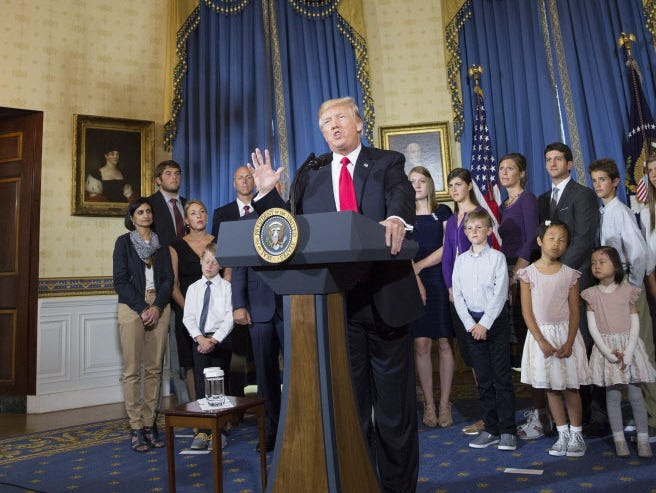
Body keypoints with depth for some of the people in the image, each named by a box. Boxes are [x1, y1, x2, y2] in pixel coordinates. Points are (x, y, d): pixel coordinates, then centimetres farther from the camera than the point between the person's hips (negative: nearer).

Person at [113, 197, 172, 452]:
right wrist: (142, 309, -11)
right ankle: (136, 428, 3)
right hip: (132, 308, -3)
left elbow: (168, 279, 8)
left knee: (154, 369, 3)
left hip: (159, 309, 3)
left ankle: (150, 424, 10)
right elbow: (120, 280, -2)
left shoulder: (161, 244, 15)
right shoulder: (124, 242, 6)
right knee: (132, 370, -4)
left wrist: (157, 307, -7)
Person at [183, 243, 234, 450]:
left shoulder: (227, 287, -1)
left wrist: (214, 340, -14)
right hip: (199, 339, 2)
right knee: (201, 385, 2)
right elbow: (188, 317, 3)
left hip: (221, 339, -2)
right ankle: (203, 431, 9)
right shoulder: (193, 288, 8)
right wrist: (200, 338, -10)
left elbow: (230, 317, -7)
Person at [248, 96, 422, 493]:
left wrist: (396, 218, -37)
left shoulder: (388, 162, 6)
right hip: (337, 300, 3)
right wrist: (268, 193, -1)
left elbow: (402, 195, -15)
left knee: (395, 398, 9)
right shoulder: (312, 175, 15)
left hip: (384, 297, -2)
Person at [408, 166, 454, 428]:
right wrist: (412, 274, -11)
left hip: (440, 281, 0)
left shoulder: (442, 211, 9)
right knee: (421, 344, -2)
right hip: (414, 283, 1)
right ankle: (429, 404, 9)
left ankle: (445, 403, 11)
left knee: (444, 343, 1)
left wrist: (420, 264, -9)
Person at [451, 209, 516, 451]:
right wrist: (470, 324, -5)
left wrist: (485, 324, -13)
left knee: (502, 378, 1)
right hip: (472, 323, 3)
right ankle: (491, 429, 19)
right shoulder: (460, 260, 7)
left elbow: (500, 294, -9)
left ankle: (507, 430, 11)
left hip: (496, 321, -3)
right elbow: (457, 295, 4)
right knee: (483, 380, 9)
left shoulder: (497, 257, -3)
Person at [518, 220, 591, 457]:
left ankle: (576, 434, 19)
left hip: (565, 334, 0)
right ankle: (563, 434, 20)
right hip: (540, 334, 0)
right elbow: (527, 311, -6)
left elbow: (574, 311, -1)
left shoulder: (569, 274, -1)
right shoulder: (528, 273, -4)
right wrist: (542, 341, -12)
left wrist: (569, 342, -11)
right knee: (551, 388, 8)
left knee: (570, 387, 5)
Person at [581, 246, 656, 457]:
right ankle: (619, 439, 14)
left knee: (636, 394, 2)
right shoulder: (592, 294, -1)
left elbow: (635, 323, -2)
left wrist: (628, 353, -11)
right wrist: (609, 353, -11)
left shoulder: (627, 291, -1)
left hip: (629, 346, 0)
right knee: (612, 395, 4)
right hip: (605, 348, 0)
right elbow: (592, 327, -3)